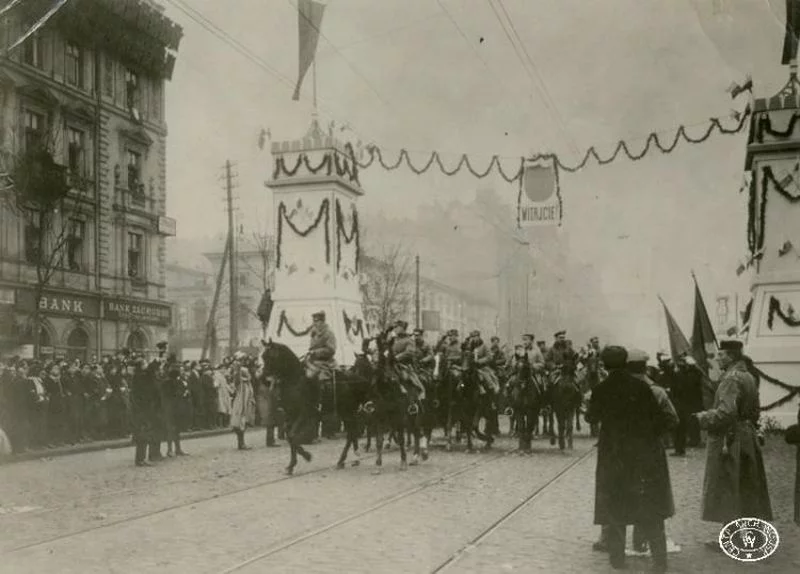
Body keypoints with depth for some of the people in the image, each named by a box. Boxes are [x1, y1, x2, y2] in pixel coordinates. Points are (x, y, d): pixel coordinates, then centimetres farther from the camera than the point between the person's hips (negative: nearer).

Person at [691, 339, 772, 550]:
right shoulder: (748, 377, 11)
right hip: (747, 438, 9)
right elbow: (754, 411, 17)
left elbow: (726, 412, -26)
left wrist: (703, 417, -13)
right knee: (746, 489, 15)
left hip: (729, 442, -9)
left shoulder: (731, 379, -19)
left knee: (727, 490, -1)